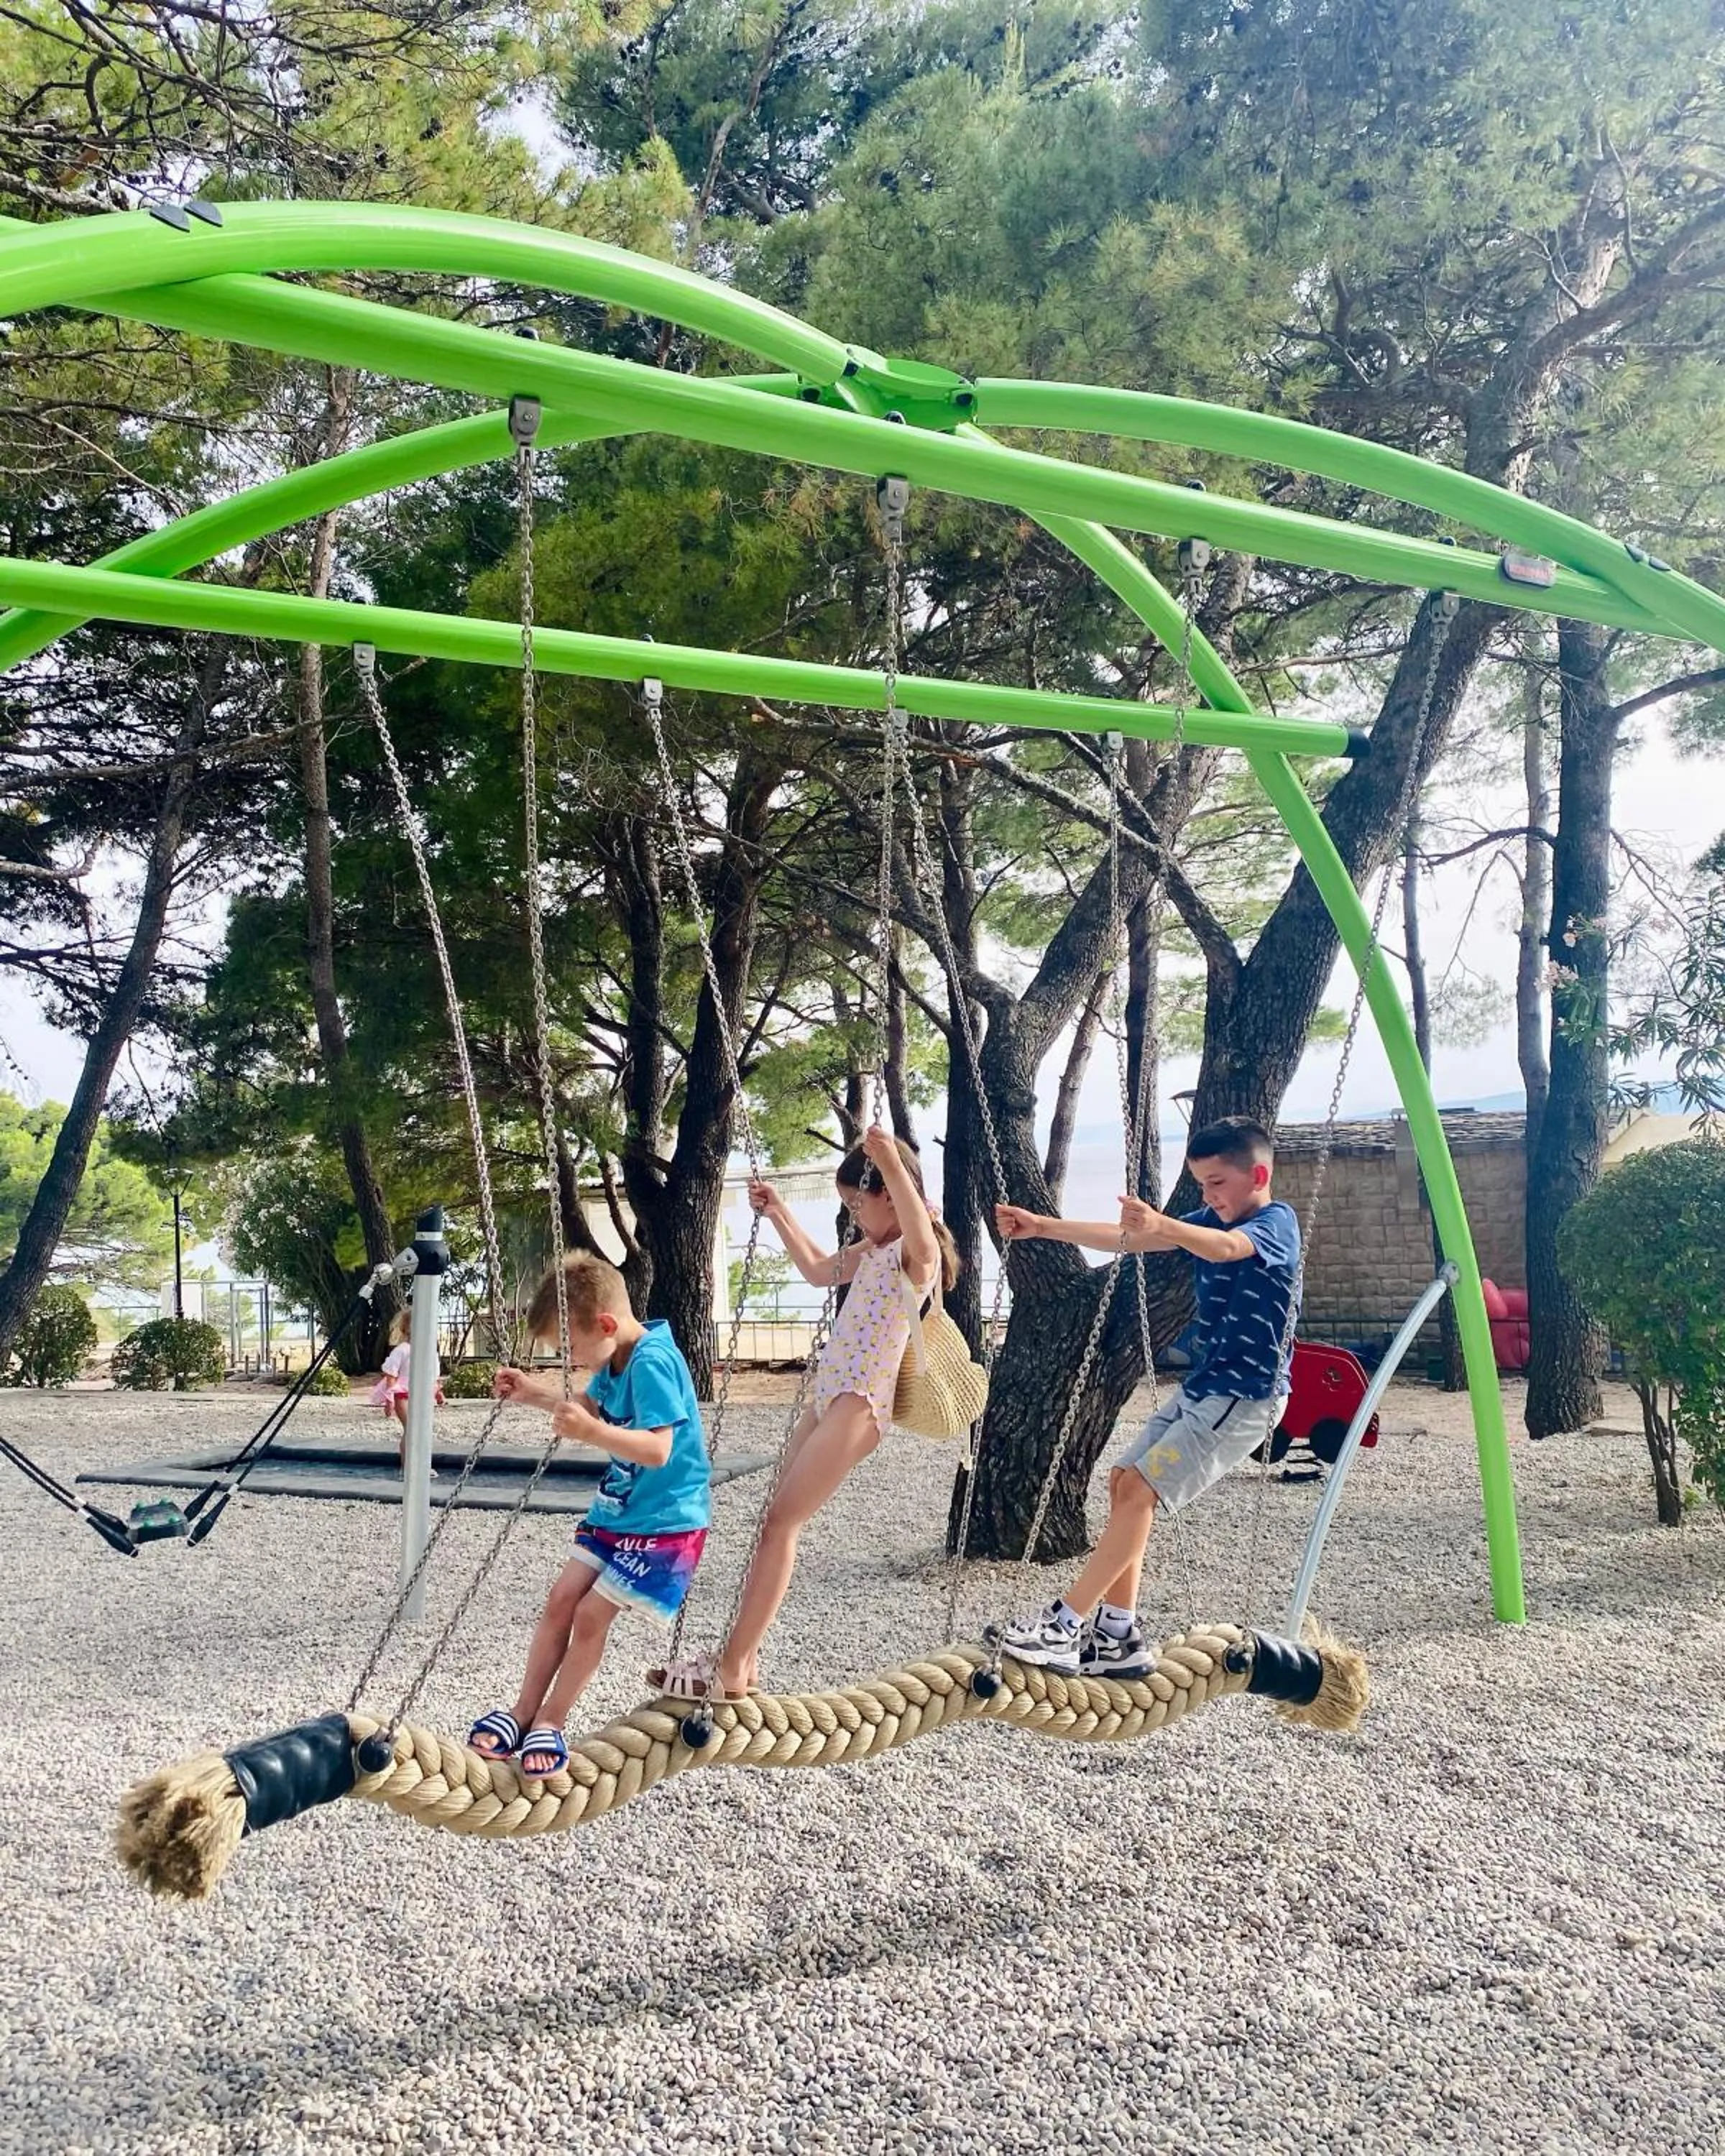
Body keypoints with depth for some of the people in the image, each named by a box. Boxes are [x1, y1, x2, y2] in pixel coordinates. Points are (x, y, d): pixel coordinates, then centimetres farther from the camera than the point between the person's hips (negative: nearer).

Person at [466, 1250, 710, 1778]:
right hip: (617, 1510, 9)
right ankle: (524, 1712, 12)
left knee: (591, 1614, -7)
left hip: (663, 1521, -9)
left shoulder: (653, 1362, -26)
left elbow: (658, 1449, -32)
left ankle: (550, 1723, 9)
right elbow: (592, 1407, 22)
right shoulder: (617, 1361, 3)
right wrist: (537, 1394, 8)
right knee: (561, 1600, 4)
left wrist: (594, 1433, -44)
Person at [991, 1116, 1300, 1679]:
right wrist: (1042, 1226, -2)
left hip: (1246, 1396, -9)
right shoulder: (1206, 1223, 11)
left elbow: (1224, 1247, -36)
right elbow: (1124, 1239, 8)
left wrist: (1162, 1226, -56)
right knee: (1124, 1482, 2)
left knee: (1139, 1489, -16)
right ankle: (1117, 1637, 6)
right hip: (1201, 1386, 9)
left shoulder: (1276, 1223, -13)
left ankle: (1066, 1625, -13)